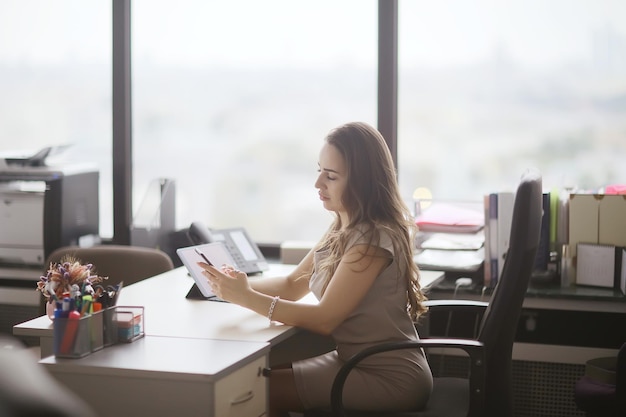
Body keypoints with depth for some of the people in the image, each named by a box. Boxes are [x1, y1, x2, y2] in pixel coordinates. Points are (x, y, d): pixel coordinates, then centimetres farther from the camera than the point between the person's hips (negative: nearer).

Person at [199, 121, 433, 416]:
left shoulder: (373, 239, -21)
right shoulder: (342, 231, 8)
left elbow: (325, 318, -21)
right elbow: (293, 285, 12)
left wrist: (246, 299, -22)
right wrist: (239, 284, -7)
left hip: (389, 378, -8)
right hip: (354, 361, 9)